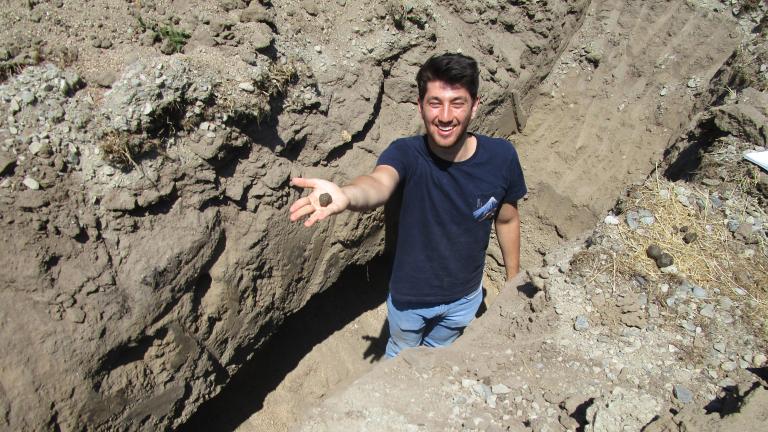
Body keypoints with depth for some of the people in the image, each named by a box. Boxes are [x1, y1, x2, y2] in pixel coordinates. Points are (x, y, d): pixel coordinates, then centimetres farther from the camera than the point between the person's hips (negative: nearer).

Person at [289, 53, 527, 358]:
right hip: (409, 296, -1)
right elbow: (379, 183, -52)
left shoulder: (501, 157, -21)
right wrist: (346, 196, -75)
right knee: (401, 354, 29)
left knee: (438, 352, 32)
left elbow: (507, 220, -4)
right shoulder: (406, 154, -29)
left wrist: (513, 279, 7)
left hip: (465, 296, 2)